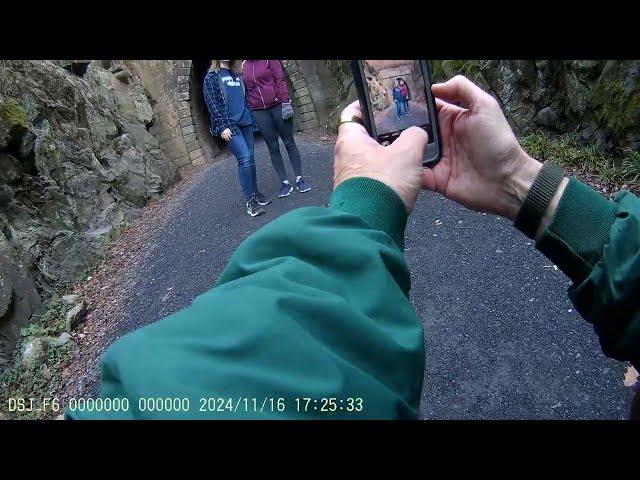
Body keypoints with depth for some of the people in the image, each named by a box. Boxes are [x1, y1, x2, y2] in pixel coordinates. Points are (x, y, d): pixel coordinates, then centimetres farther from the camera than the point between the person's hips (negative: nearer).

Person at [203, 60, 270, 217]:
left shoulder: (237, 74, 18)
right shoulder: (211, 77, 2)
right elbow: (212, 104, -6)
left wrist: (251, 118, 14)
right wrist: (222, 126, -15)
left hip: (246, 122, 6)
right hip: (229, 125, -6)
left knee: (250, 158, 5)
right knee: (245, 158, -16)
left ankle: (255, 193, 17)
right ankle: (250, 200, -10)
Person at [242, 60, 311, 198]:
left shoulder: (269, 60, 0)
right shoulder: (244, 66, 8)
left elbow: (280, 80, -5)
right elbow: (246, 90, 11)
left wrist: (285, 101, -13)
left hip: (277, 106, -3)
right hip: (259, 112, 3)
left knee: (289, 143, 3)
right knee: (273, 147, 4)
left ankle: (299, 179, 10)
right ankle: (284, 182, 10)